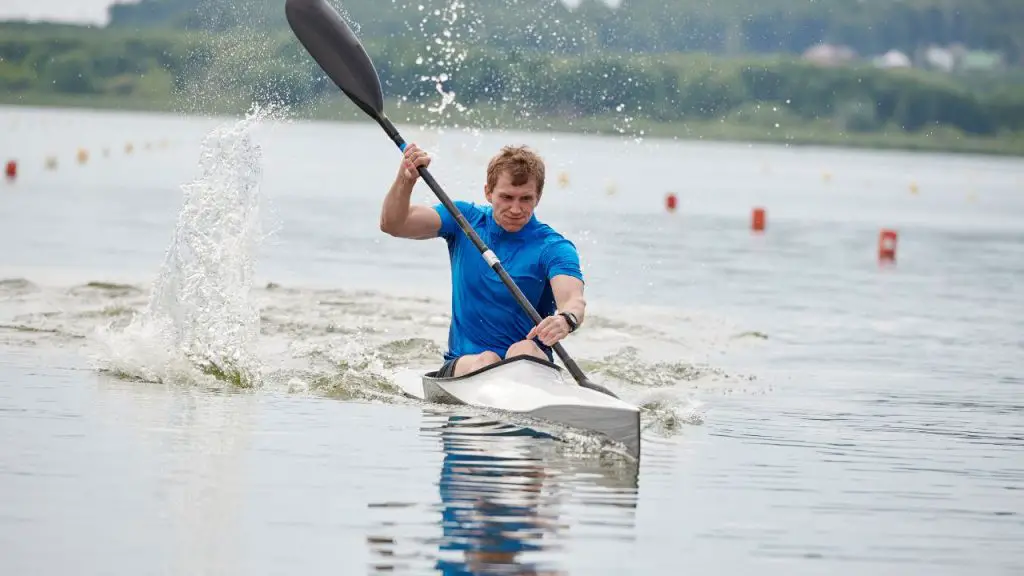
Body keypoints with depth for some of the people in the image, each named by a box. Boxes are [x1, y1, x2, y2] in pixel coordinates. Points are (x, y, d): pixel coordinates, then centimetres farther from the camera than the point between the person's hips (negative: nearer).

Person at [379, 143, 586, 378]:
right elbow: (393, 224, -1)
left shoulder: (553, 248, -5)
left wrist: (565, 320, -49)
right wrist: (406, 179, -22)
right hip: (463, 364, 3)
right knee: (486, 362, -32)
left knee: (524, 350, -36)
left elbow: (574, 300, -23)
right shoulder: (465, 220, 7)